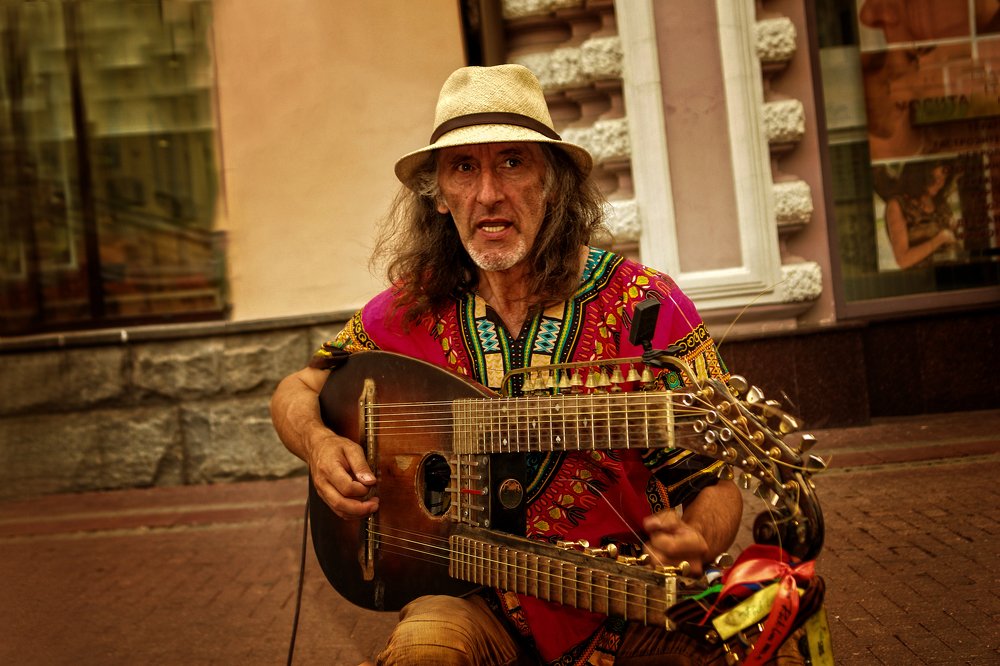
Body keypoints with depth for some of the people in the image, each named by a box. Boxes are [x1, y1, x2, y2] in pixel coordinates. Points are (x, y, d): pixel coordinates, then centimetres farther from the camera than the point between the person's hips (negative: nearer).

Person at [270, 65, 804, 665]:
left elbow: (714, 483, -8)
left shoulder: (645, 306, -10)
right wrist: (319, 443, -9)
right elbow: (297, 391, 14)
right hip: (476, 598, 0)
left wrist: (697, 543, -30)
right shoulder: (412, 311, -1)